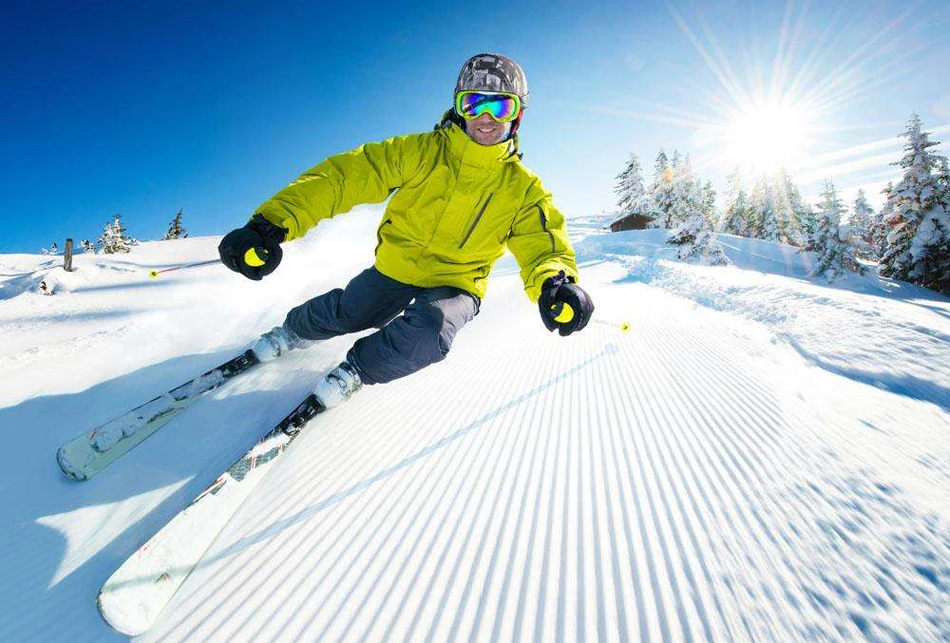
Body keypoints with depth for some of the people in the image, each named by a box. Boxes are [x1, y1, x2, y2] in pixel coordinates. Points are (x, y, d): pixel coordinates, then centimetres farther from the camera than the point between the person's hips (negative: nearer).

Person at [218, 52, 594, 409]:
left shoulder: (523, 189, -9)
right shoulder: (421, 152, -12)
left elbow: (543, 242, -16)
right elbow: (347, 174, -18)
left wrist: (554, 283, -43)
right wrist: (273, 222, -31)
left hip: (456, 284, -1)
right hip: (396, 267, 1)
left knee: (427, 334, -30)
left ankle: (358, 370, 3)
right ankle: (294, 331, 45)